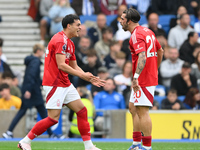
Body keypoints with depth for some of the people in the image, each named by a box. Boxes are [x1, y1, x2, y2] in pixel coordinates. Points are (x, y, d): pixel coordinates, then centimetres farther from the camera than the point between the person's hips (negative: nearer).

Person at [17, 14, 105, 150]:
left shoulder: (69, 43, 17)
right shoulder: (60, 40, -15)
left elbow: (74, 67, 22)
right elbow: (61, 65, -23)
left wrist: (90, 79, 11)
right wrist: (82, 75, -23)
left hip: (65, 84, 10)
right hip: (54, 84, -10)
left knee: (82, 110, 5)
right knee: (53, 118, -12)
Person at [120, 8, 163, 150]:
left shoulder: (136, 35, -16)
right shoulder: (147, 31, 14)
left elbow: (142, 57, -29)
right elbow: (160, 51, 22)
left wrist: (136, 77, -37)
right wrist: (155, 69, 30)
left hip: (143, 80, -10)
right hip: (151, 77, 10)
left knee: (142, 111, -9)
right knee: (133, 108, 17)